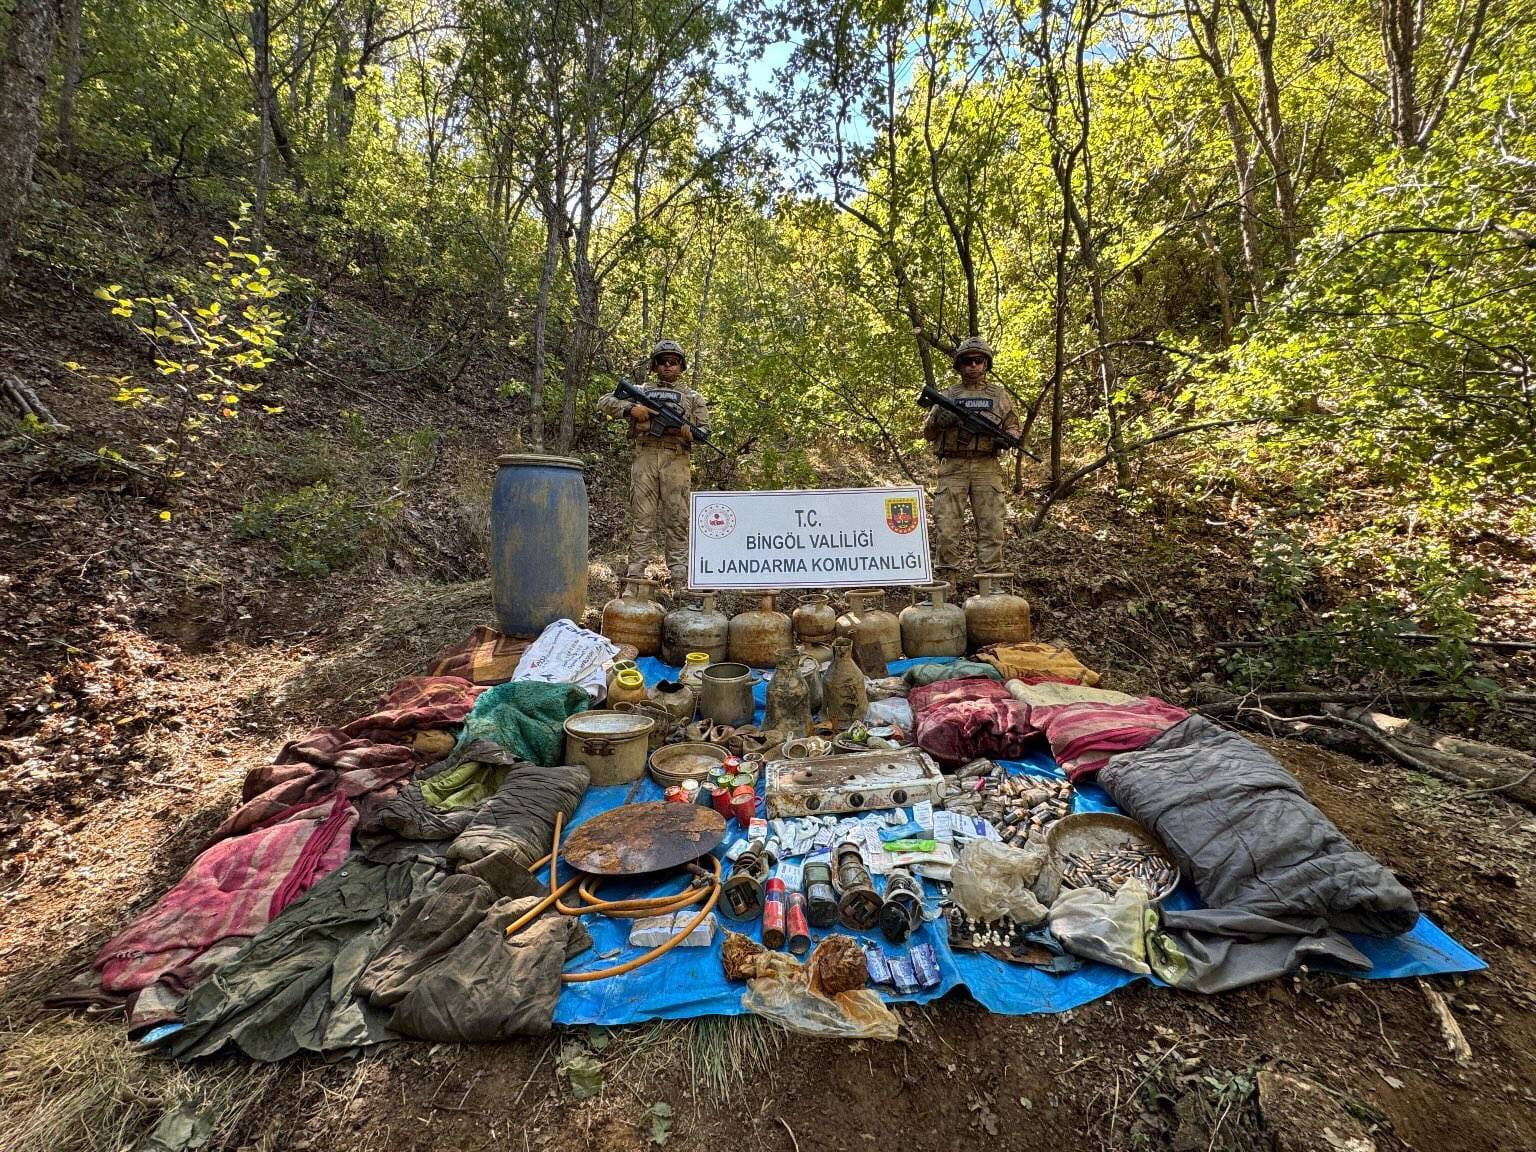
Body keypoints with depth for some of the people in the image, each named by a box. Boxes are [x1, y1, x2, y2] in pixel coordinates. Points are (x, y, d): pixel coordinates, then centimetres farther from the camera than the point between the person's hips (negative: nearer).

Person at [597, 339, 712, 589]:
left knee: (677, 521, -2)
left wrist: (688, 432, -10)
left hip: (676, 460, 0)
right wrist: (631, 409, -4)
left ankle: (680, 579, 1)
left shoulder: (692, 397, 19)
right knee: (642, 519, -2)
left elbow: (705, 430, 13)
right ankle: (635, 575, -1)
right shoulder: (641, 391, 19)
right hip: (645, 458, 1)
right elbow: (604, 402, 14)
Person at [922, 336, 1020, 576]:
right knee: (946, 530, -5)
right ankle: (947, 580, 5)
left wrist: (1007, 437, -9)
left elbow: (1013, 428, 15)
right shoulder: (947, 395, 14)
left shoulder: (1000, 395, 14)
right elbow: (928, 434, 14)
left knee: (991, 529, -2)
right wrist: (938, 421, -8)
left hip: (986, 468, 0)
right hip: (952, 468, 0)